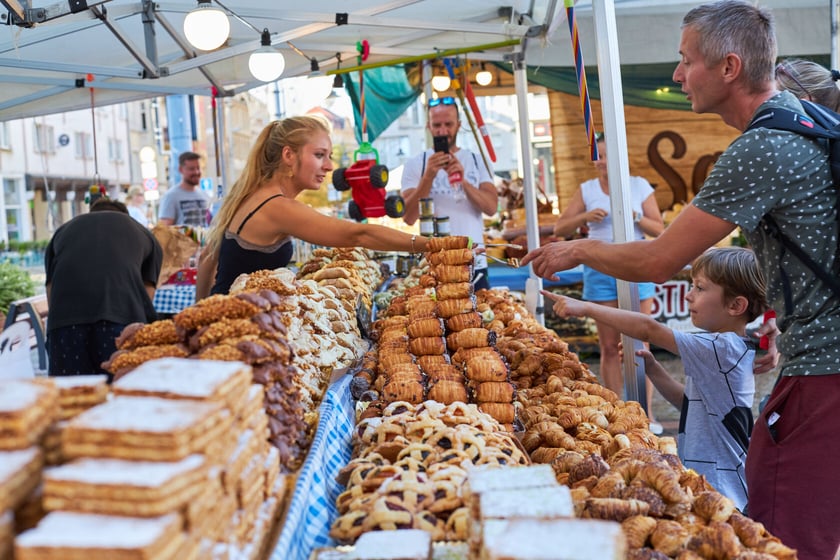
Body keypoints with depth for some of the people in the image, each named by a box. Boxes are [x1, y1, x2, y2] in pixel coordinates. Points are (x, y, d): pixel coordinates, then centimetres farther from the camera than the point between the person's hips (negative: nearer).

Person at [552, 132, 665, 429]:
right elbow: (559, 229, 3)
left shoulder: (640, 186, 5)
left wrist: (636, 217, -14)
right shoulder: (587, 190, 7)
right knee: (609, 346, 5)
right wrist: (585, 217, -13)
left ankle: (646, 412, 5)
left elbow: (659, 229, 2)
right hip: (600, 271, 1)